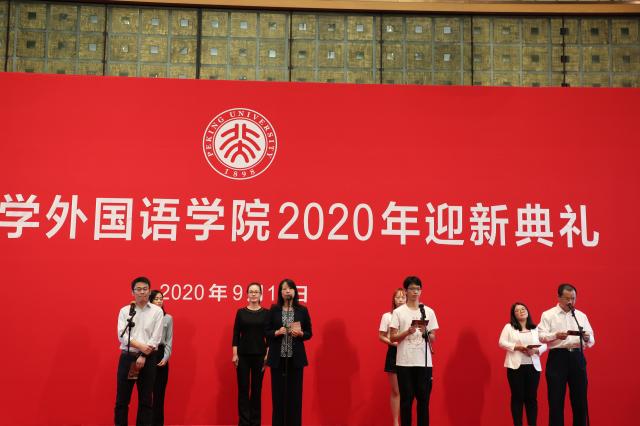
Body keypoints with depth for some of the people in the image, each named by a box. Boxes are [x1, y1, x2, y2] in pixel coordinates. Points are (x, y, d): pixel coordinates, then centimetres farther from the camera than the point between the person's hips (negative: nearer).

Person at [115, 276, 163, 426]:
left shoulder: (157, 311, 2)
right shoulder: (125, 311, 5)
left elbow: (156, 338, -4)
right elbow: (122, 335, -4)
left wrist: (143, 356, -12)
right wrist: (140, 346, -15)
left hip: (148, 359, 0)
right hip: (127, 357, 0)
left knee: (146, 400, 6)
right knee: (122, 399, 4)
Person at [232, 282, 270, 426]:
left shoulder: (266, 313, 2)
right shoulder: (241, 312, 2)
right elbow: (236, 334, 1)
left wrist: (268, 354, -5)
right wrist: (234, 354, -5)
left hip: (259, 354, 0)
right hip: (243, 354, 0)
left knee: (257, 389, 6)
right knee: (243, 389, 2)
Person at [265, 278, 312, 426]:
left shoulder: (302, 310, 3)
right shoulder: (274, 310, 3)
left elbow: (309, 334, 7)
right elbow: (267, 333, 5)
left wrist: (300, 333, -13)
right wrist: (277, 332, -14)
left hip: (296, 357, 0)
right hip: (278, 357, 0)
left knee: (295, 393, 2)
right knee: (278, 393, 2)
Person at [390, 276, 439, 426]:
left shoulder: (429, 311, 7)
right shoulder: (398, 312, 1)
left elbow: (433, 339, 8)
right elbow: (393, 337, -1)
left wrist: (425, 332, -12)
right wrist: (408, 332, -17)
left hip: (424, 362, 2)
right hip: (404, 362, -2)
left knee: (423, 399, 5)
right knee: (406, 399, 4)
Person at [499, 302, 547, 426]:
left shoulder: (536, 328, 14)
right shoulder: (509, 327, 7)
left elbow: (544, 345, 8)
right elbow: (502, 343, -3)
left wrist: (536, 350, -13)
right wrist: (518, 347, -15)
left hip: (533, 367, 2)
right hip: (516, 366, -2)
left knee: (532, 397, 2)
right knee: (517, 397, -1)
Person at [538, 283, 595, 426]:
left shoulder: (581, 316, 15)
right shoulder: (548, 315, 3)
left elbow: (591, 340, 11)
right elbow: (541, 336, -8)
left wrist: (587, 338, -12)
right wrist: (556, 335, -26)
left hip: (577, 358, 3)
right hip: (557, 358, -3)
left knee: (580, 397, 6)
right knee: (556, 398, -1)